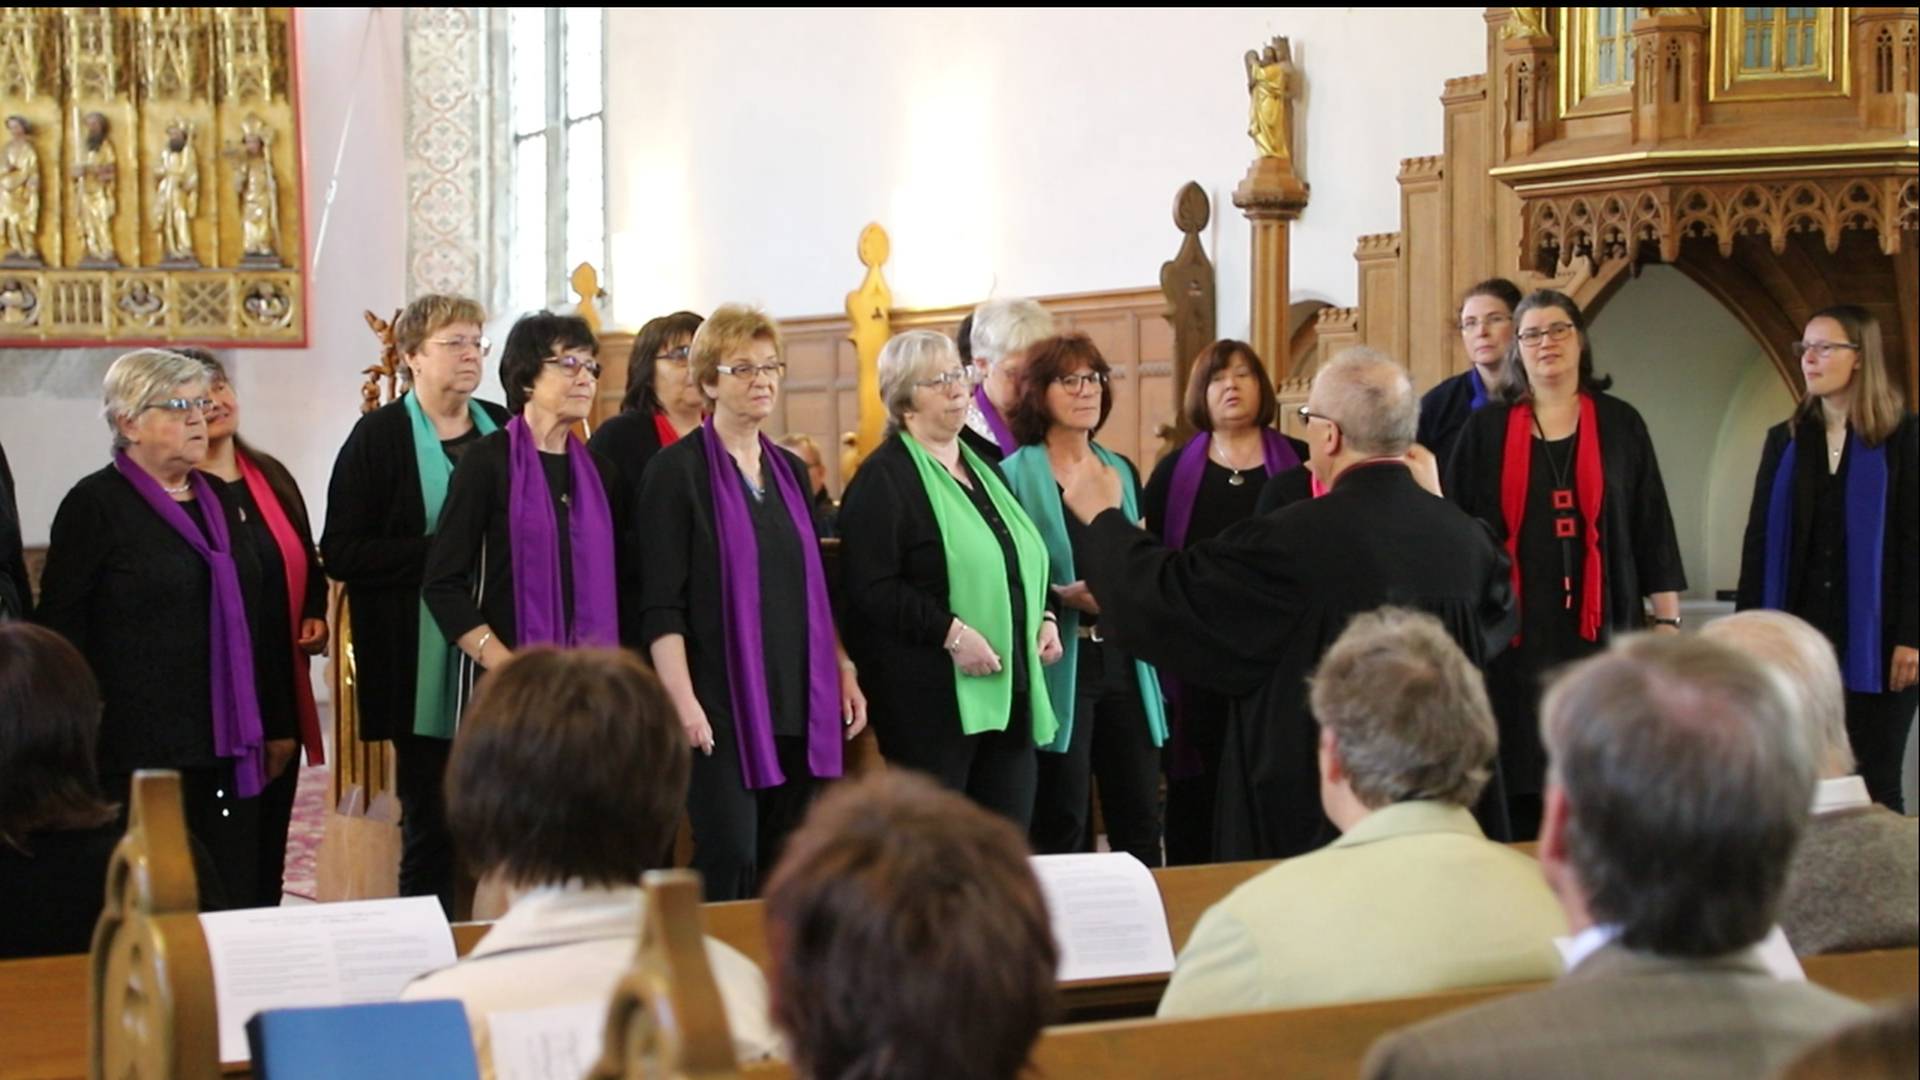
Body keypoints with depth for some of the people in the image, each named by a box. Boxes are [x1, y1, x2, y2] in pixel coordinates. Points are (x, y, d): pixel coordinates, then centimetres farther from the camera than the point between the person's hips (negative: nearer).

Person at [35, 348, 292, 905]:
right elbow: (62, 630, -7)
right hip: (141, 750, -6)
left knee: (238, 896, 4)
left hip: (229, 747, 6)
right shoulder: (96, 505, -4)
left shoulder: (221, 499, 16)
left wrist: (277, 723, 19)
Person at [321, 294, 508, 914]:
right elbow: (341, 554, -8)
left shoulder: (505, 432, 12)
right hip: (423, 666, -4)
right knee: (430, 823, 1)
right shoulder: (380, 437, -1)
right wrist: (439, 551, -16)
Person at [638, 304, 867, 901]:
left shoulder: (790, 471, 15)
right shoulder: (678, 471, -4)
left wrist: (844, 673, 14)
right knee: (729, 860, -11)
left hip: (798, 699, 6)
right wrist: (682, 700, -17)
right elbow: (661, 605, -10)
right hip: (722, 703, -6)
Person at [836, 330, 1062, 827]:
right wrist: (951, 632, -22)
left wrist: (1043, 616, 9)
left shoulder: (984, 469, 19)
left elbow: (1022, 562, 28)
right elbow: (871, 588, -16)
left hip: (1009, 689, 8)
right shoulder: (883, 478, -6)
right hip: (933, 698, -7)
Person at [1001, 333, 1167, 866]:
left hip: (1124, 660, 5)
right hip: (1060, 666, -5)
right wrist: (1063, 596, -20)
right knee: (1061, 823, -2)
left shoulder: (1122, 472, 15)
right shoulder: (1016, 474, -3)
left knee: (1140, 820, 4)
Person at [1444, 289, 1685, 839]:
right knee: (1516, 783, -2)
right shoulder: (1486, 429, 6)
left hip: (1597, 628, 0)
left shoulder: (1620, 425, 7)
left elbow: (1651, 524, 7)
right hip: (1512, 628, 0)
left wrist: (1669, 618, 2)